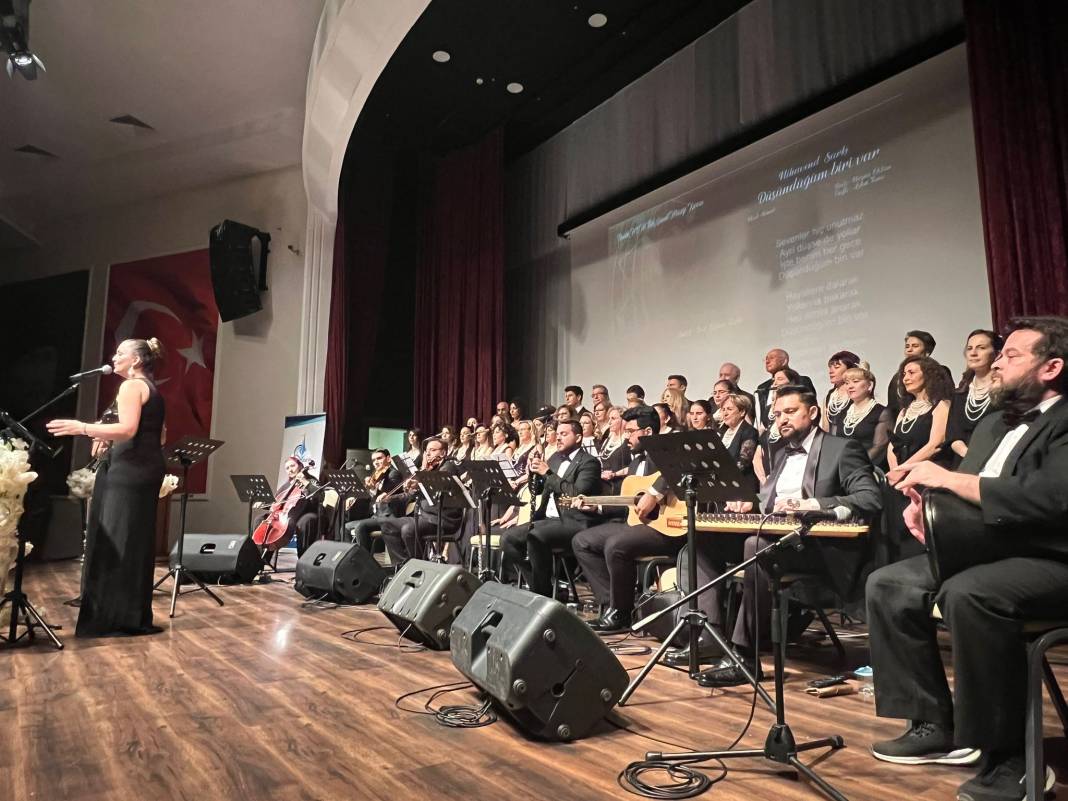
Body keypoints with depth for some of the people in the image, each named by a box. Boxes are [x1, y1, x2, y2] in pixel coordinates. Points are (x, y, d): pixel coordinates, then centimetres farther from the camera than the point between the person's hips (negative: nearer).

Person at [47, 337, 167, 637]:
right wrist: (108, 439, 27)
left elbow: (128, 429, -22)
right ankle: (134, 616, 16)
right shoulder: (152, 390, 20)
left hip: (129, 470, -10)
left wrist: (82, 428, -24)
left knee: (115, 542, -6)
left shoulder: (131, 386, -8)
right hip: (146, 469, 10)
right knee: (135, 541, 11)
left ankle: (117, 618, -3)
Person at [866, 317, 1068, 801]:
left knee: (969, 593, -36)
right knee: (887, 585, -6)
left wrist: (948, 478, -23)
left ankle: (1009, 755, -18)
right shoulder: (994, 423, 18)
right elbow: (964, 494, 17)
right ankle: (935, 727, 2)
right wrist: (928, 500, -6)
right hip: (984, 550, 9)